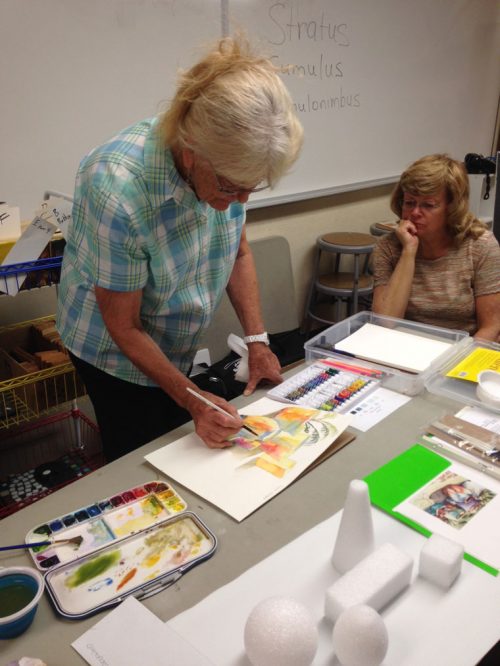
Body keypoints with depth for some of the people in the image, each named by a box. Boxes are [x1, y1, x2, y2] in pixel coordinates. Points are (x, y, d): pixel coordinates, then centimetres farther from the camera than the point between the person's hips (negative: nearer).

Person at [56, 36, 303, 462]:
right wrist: (191, 398, -25)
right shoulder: (116, 191, -36)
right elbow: (124, 328, -24)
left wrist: (257, 341, -9)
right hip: (117, 351, -5)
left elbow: (239, 254, -3)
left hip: (177, 346, 5)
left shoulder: (228, 165, -20)